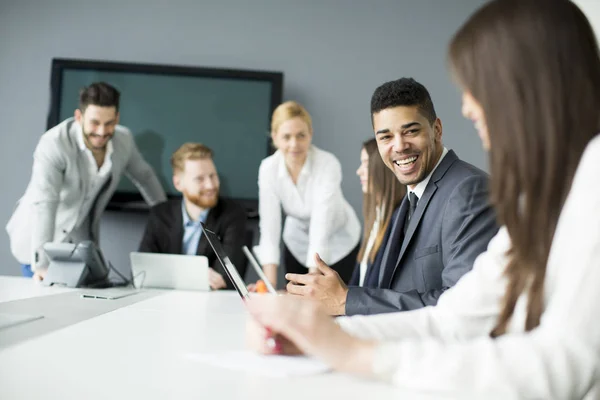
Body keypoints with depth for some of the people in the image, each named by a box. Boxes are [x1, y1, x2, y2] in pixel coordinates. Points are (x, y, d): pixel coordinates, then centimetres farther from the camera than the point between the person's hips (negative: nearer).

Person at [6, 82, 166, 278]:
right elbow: (44, 204, -36)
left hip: (83, 241, 4)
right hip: (39, 239, -4)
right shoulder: (54, 144, -26)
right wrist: (42, 264, -44)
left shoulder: (124, 139, -9)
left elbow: (144, 175, 10)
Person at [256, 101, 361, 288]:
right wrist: (270, 284, -35)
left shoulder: (328, 164, -31)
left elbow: (321, 228, -38)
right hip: (298, 243, 3)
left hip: (339, 242, -2)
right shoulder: (268, 168, -21)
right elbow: (269, 227, -25)